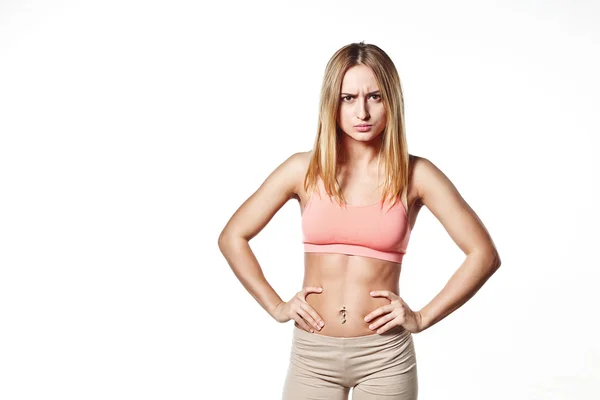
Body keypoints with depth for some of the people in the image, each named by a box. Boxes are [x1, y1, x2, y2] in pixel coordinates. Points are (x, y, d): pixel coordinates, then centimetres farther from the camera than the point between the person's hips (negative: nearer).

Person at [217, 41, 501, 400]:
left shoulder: (415, 174, -5)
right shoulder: (304, 169, -2)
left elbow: (484, 255, -4)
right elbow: (232, 238, 5)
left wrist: (422, 318, -7)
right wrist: (276, 306, 0)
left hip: (385, 356, -1)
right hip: (312, 354, 1)